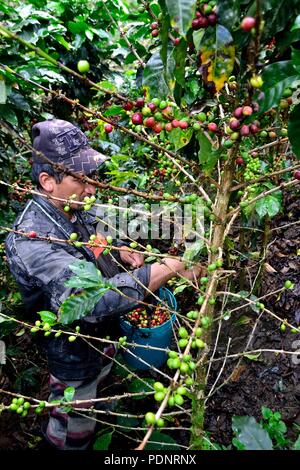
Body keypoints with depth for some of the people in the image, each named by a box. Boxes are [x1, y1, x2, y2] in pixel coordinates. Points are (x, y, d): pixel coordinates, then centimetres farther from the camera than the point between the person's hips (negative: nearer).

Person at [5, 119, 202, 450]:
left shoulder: (76, 209, -10)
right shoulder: (30, 240, -37)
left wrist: (122, 253, -13)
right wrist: (170, 267, -44)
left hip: (103, 333, 8)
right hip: (76, 355, -7)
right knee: (73, 433, 20)